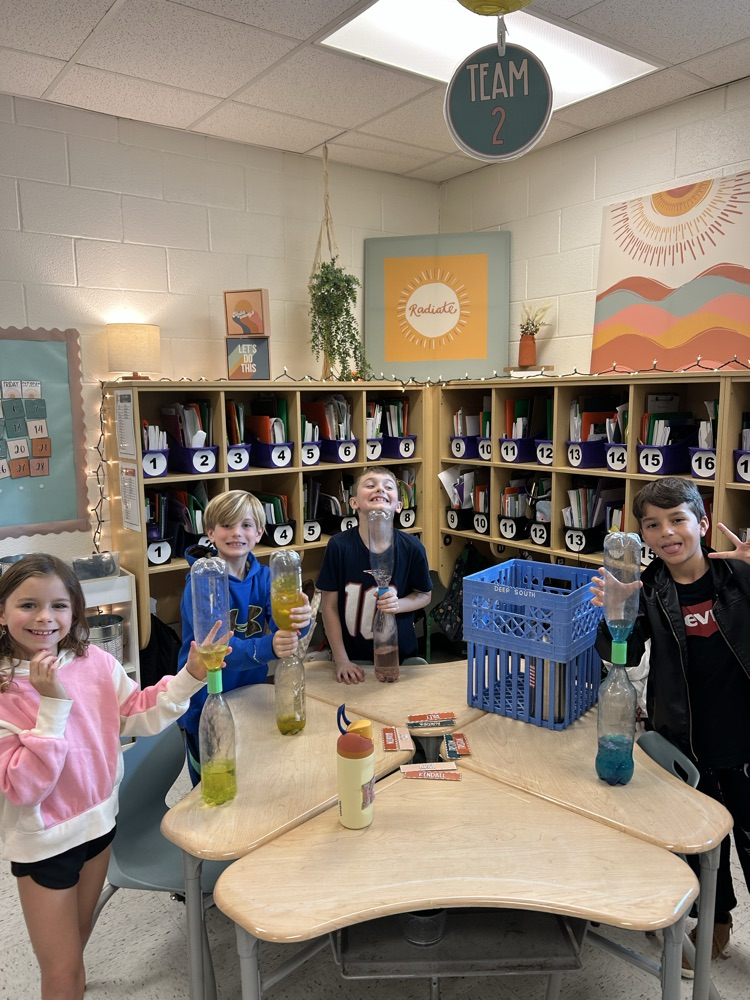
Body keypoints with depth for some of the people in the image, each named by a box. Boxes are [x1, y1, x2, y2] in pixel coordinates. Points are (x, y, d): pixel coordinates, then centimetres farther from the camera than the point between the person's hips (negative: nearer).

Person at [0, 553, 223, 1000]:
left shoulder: (94, 662, -10)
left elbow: (139, 713, -2)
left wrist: (191, 675, -16)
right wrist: (53, 704, -32)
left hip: (99, 819, 4)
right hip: (43, 841, -4)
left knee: (74, 948, 27)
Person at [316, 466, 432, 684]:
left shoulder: (412, 547, -14)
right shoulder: (339, 545, -16)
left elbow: (424, 595, 1)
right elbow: (329, 605, -8)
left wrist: (398, 604, -19)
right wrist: (341, 660, -9)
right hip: (353, 655, -1)